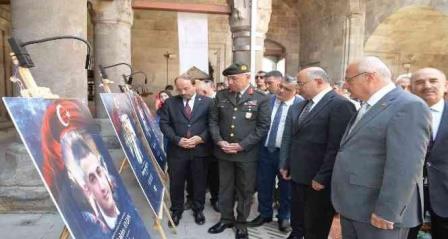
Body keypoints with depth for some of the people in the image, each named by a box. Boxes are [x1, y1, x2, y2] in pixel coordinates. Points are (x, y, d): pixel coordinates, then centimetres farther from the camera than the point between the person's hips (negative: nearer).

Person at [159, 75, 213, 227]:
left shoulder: (207, 102, 0)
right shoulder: (170, 102, 4)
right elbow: (164, 124, 0)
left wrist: (201, 138, -15)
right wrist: (177, 140, -13)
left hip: (200, 149, 0)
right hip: (177, 150, 1)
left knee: (199, 182, 12)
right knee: (176, 183, 11)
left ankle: (198, 210, 33)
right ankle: (176, 211, 32)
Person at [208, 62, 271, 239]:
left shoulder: (261, 98, -6)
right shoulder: (221, 96, 4)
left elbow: (263, 127, -9)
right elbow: (213, 121, 6)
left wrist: (241, 145, -15)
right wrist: (219, 141, -9)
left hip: (247, 153, -3)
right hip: (223, 152, 3)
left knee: (245, 190, 11)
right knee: (225, 188, 16)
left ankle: (241, 223, 30)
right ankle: (226, 219, 35)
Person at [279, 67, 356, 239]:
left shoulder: (340, 105, -16)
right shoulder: (301, 105, 12)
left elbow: (336, 147, -20)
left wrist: (322, 178, -18)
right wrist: (285, 165, 10)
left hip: (318, 180, -7)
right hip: (297, 175, 7)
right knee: (297, 221, 20)